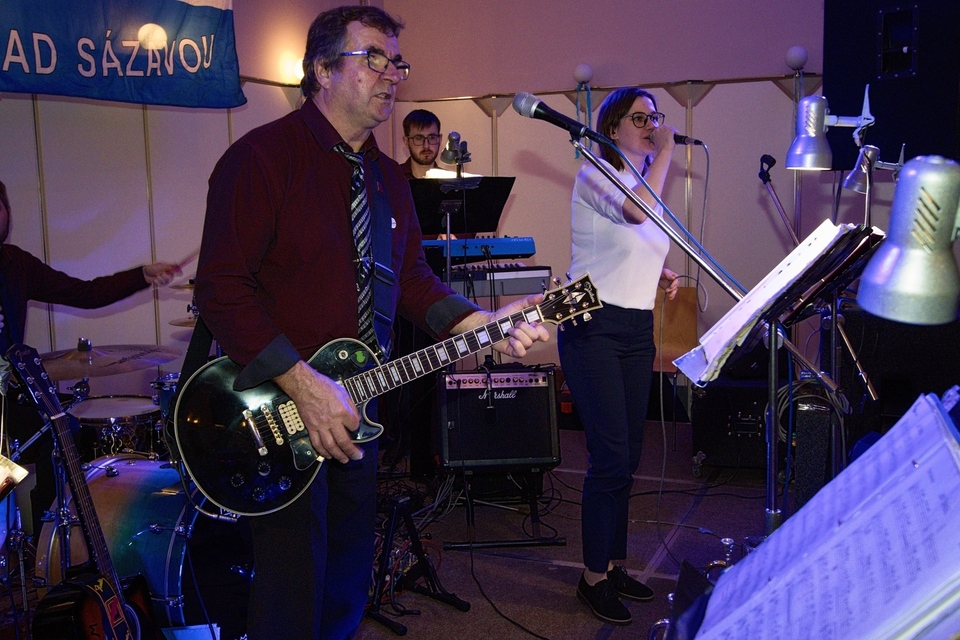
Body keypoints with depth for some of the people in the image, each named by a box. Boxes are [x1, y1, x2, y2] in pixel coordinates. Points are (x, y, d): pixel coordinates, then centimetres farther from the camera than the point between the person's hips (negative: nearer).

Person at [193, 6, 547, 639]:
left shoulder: (386, 176, 11)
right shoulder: (262, 156, -14)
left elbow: (412, 277, 12)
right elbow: (221, 287, -20)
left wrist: (485, 323, -4)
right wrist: (303, 383, -25)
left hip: (354, 405, 8)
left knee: (349, 585, 20)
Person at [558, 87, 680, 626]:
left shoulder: (649, 184, 16)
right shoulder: (594, 176, -8)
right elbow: (635, 212, -29)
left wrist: (663, 273, 9)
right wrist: (665, 151, -17)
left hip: (638, 330, 8)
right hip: (595, 328, -8)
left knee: (627, 458, 10)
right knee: (611, 457, -8)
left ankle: (614, 564, 23)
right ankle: (595, 577, 6)